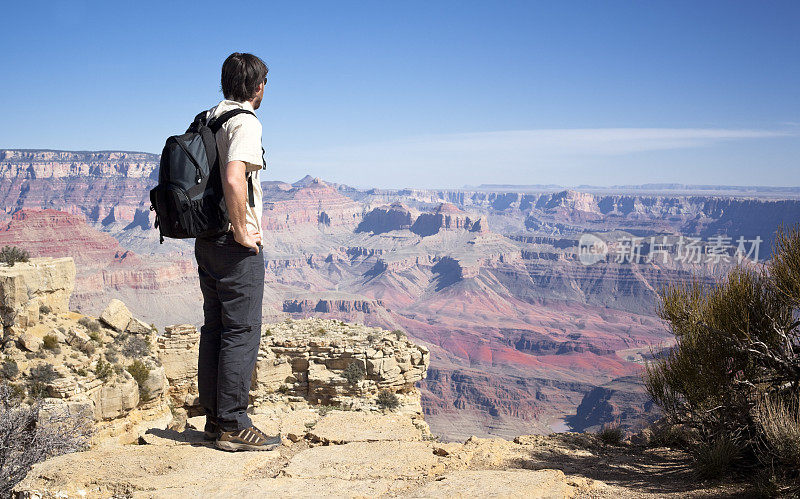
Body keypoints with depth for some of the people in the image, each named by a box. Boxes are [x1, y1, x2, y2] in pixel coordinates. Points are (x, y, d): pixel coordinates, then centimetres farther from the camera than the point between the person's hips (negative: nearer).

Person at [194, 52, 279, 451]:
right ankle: (232, 426, 0)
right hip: (235, 246, -9)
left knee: (215, 328, 13)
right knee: (242, 332, -4)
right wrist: (242, 231, -18)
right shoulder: (245, 122, -13)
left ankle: (215, 418, 21)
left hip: (206, 240, 9)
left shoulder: (208, 119, 14)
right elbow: (234, 180, -29)